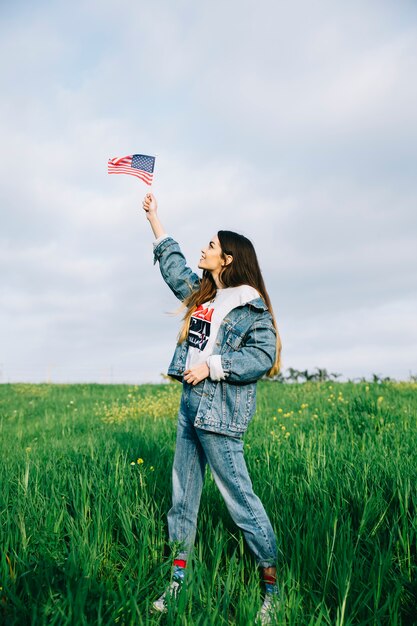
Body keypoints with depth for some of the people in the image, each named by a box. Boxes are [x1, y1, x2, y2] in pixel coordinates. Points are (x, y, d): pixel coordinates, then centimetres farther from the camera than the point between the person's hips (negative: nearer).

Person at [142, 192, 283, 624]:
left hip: (220, 413, -8)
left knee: (239, 497, -3)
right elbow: (173, 263, 29)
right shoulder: (199, 292, 14)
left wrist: (212, 365, -17)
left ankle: (272, 584, 14)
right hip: (190, 403, 8)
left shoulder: (250, 305, -7)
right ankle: (178, 578, 25)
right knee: (182, 494, 12)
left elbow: (264, 356, -14)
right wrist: (154, 219, 33)